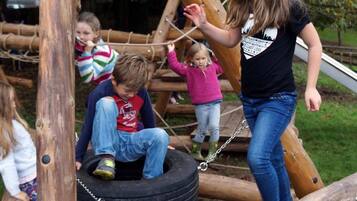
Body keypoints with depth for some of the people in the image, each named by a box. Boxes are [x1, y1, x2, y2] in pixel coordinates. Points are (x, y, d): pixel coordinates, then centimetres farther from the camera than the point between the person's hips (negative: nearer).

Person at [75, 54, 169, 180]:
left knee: (161, 135, -28)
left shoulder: (141, 93, -3)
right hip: (107, 142, -3)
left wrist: (158, 144, 22)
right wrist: (78, 158, -13)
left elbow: (149, 122, 12)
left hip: (132, 143, 3)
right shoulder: (99, 94, -15)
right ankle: (107, 159, -31)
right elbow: (88, 127, -12)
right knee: (105, 103, -29)